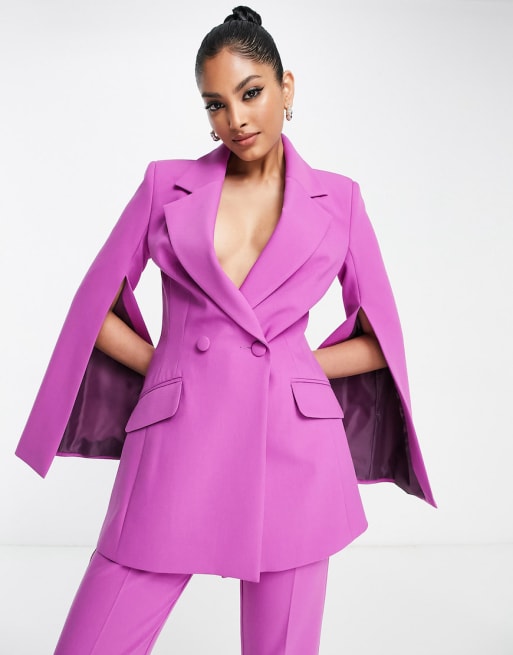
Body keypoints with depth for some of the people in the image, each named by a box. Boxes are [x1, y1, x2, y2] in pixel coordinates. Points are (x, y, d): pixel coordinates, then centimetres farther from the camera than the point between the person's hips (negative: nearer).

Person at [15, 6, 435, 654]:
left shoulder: (337, 199, 7)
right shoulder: (167, 184, 7)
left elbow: (378, 341, 10)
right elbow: (97, 310, 10)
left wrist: (283, 364, 0)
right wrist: (173, 369, 0)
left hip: (294, 452, 0)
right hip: (177, 446, 0)